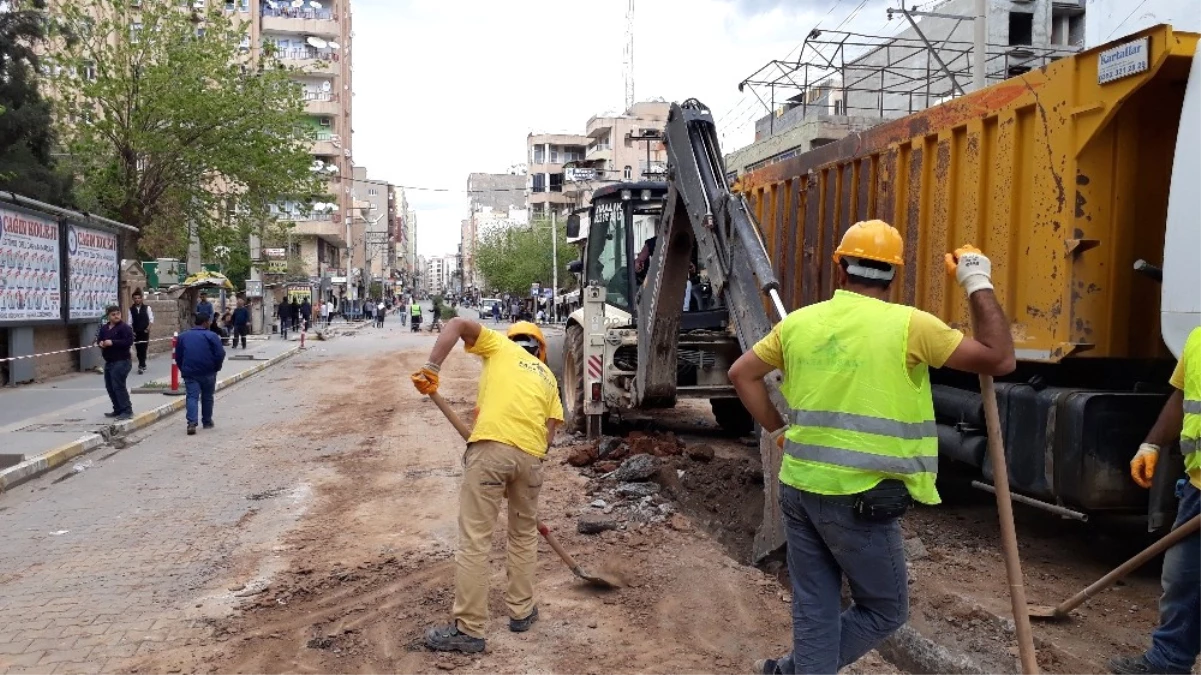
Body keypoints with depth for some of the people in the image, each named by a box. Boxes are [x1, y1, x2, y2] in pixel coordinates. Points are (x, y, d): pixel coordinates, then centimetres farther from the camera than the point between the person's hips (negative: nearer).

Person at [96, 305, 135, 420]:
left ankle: (127, 410, -8)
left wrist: (112, 343, -22)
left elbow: (129, 341, -20)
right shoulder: (104, 328, 13)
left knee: (118, 386, -12)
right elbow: (99, 339, 20)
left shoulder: (125, 327, -11)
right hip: (109, 362, 9)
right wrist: (100, 343, -4)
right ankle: (118, 410, 22)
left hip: (122, 361, -9)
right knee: (109, 386, 12)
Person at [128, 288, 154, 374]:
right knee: (138, 350, 8)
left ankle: (141, 366, -10)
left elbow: (151, 319, -2)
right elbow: (130, 322, 4)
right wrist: (131, 331, -5)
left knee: (143, 349, -9)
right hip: (136, 333, 3)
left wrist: (147, 329, -12)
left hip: (145, 332, -3)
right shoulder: (131, 309, 4)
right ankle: (143, 365, 21)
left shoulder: (147, 308, -1)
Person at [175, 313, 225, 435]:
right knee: (207, 397, 14)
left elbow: (178, 356, 12)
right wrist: (216, 368, 3)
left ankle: (192, 423, -20)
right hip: (208, 373, -2)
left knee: (192, 397, -2)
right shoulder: (211, 336, -4)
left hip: (189, 373, 2)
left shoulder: (183, 336, 9)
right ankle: (207, 422, 24)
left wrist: (183, 369, 21)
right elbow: (220, 354, -11)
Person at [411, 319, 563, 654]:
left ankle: (469, 629, 5)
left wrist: (431, 367, 2)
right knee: (524, 535, 23)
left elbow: (456, 324, 6)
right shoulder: (547, 376, 28)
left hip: (492, 446, -4)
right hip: (531, 454, 4)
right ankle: (522, 611, 32)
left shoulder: (501, 346, 20)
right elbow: (550, 430, 19)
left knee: (474, 541, 1)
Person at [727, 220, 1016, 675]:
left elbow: (742, 373, 13)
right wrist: (979, 286, 3)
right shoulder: (908, 325, -10)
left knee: (814, 610, 16)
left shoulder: (800, 322, 5)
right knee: (884, 611, 16)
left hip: (799, 488, 5)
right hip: (861, 498, -5)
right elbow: (999, 360, -5)